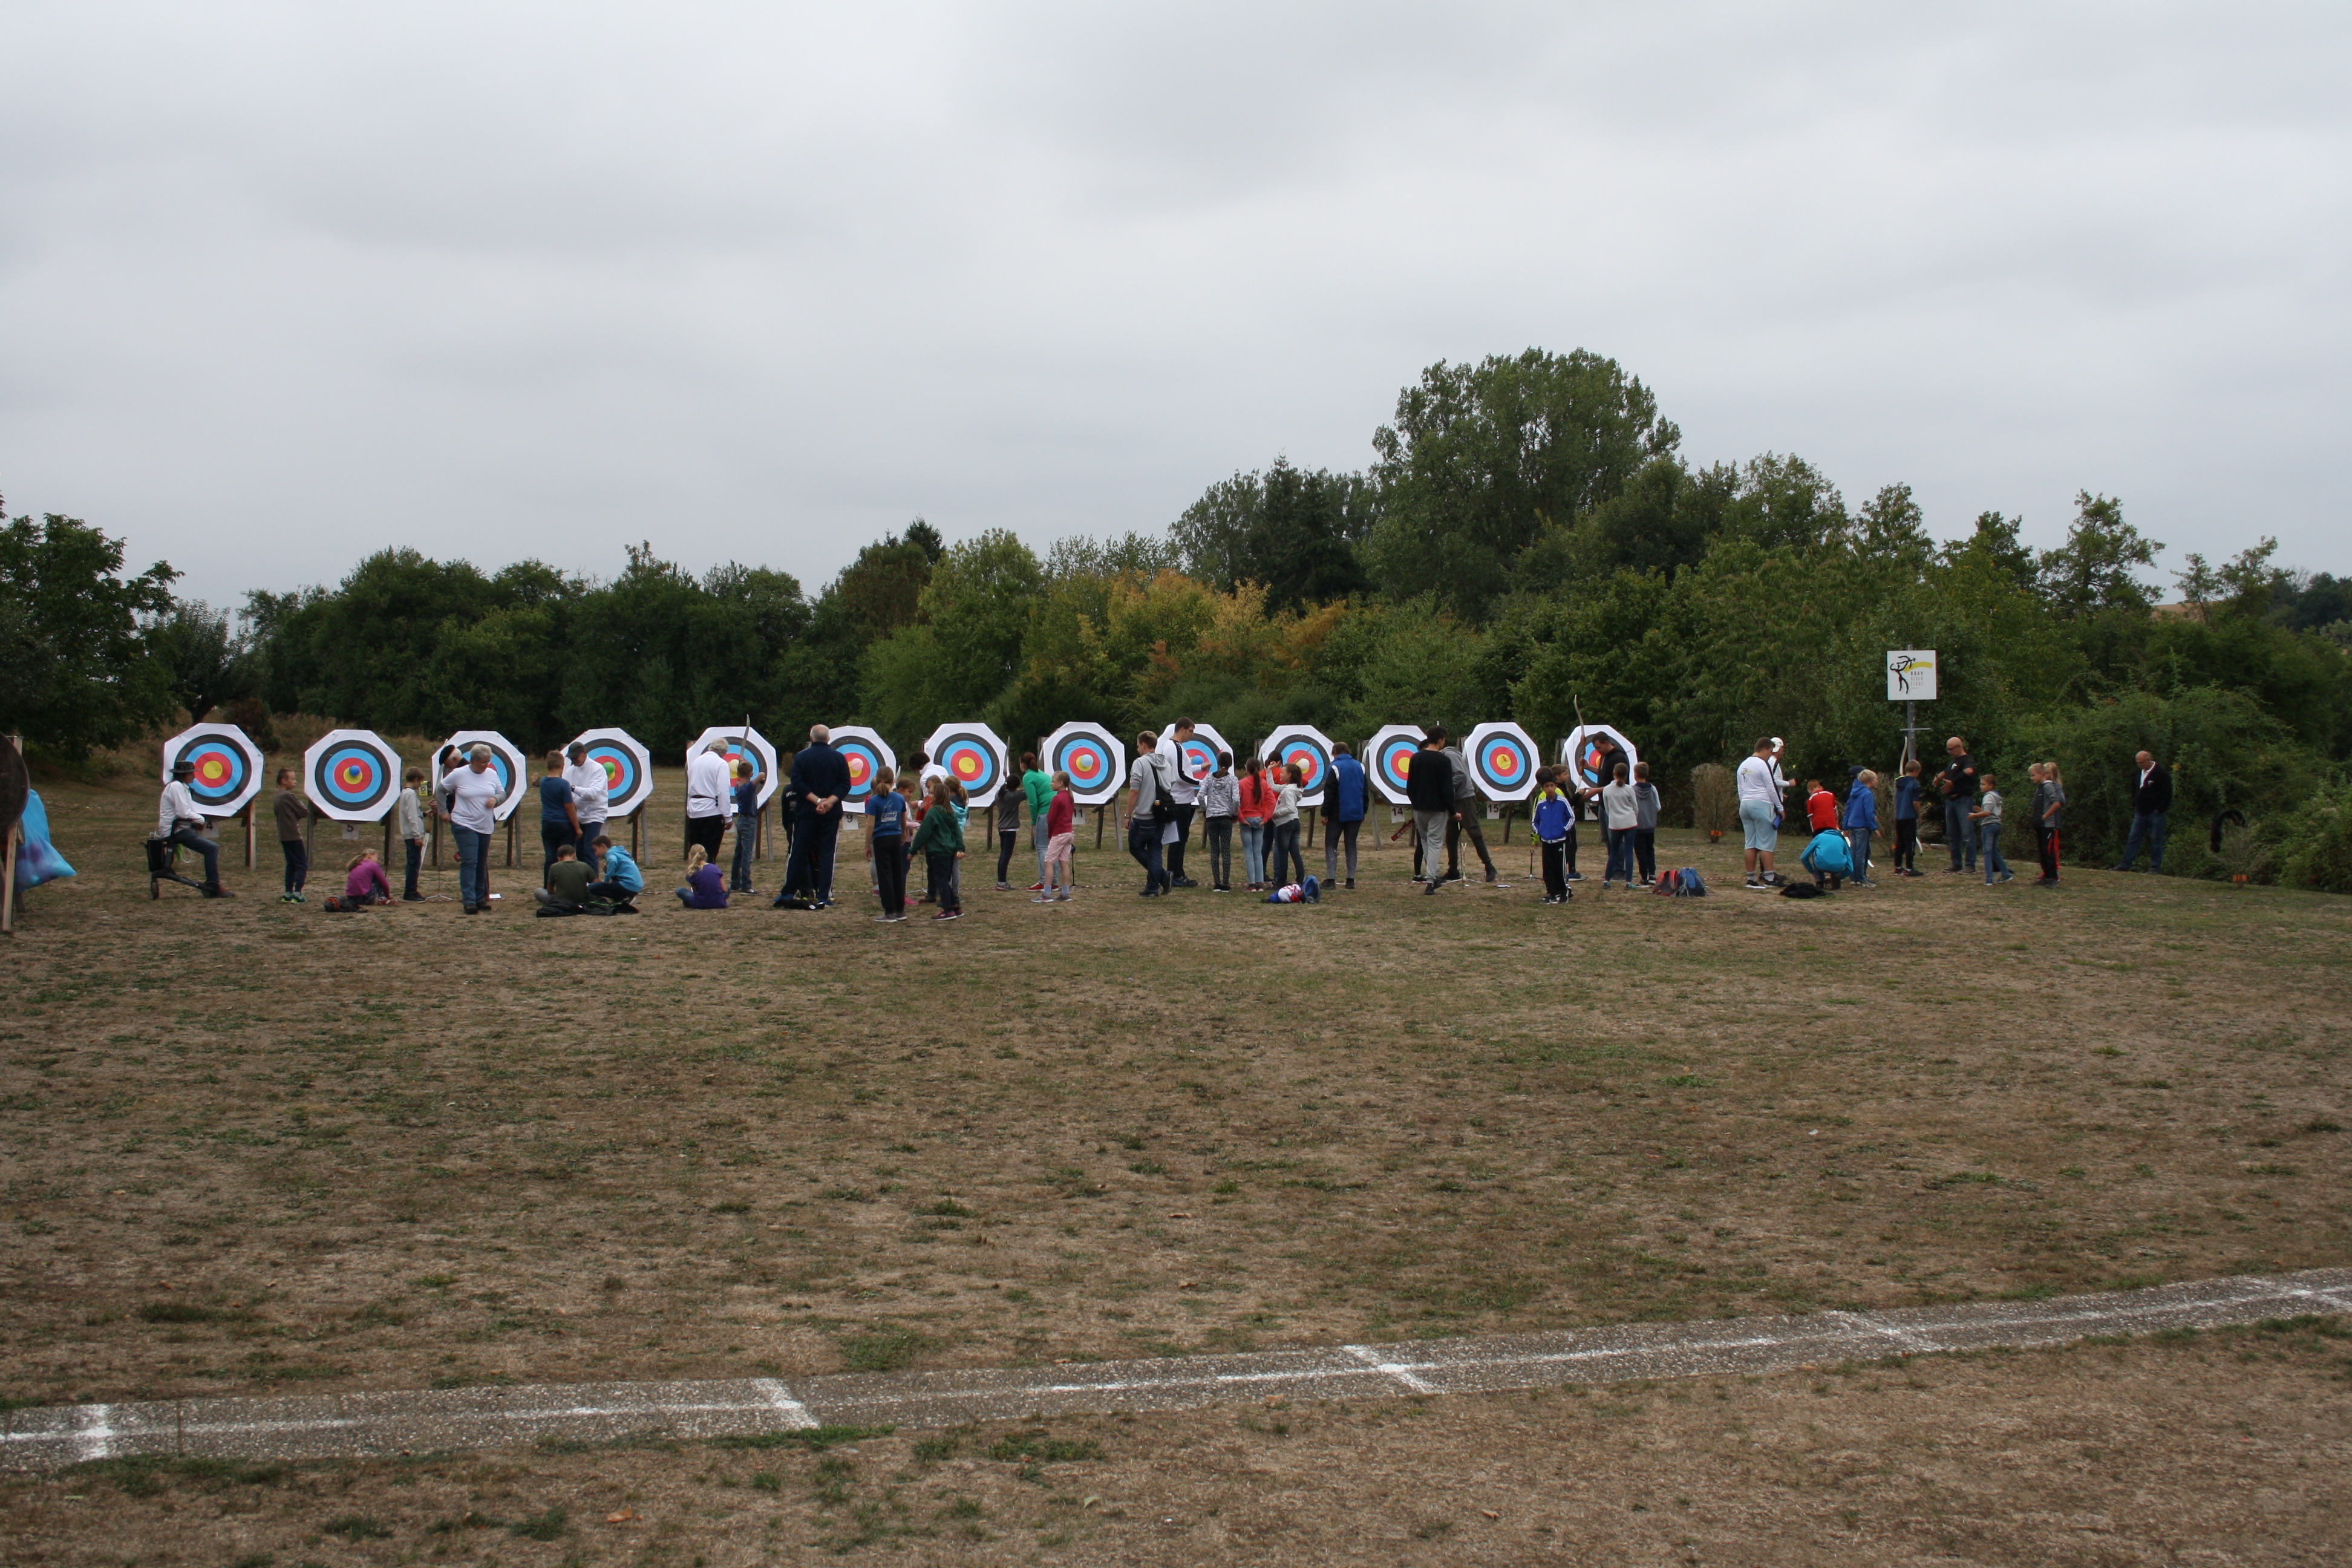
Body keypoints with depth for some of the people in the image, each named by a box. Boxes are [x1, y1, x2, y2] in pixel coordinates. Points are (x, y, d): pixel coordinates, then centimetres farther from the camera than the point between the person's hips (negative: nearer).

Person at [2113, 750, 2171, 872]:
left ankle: (2155, 868, 4)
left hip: (2155, 813, -6)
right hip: (2140, 812, 6)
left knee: (2156, 841, 0)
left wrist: (2159, 810, -12)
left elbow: (2167, 794, -10)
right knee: (2133, 839, 4)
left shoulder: (2161, 774, -10)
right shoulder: (2137, 773, 11)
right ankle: (2124, 865, 6)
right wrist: (2135, 806, 13)